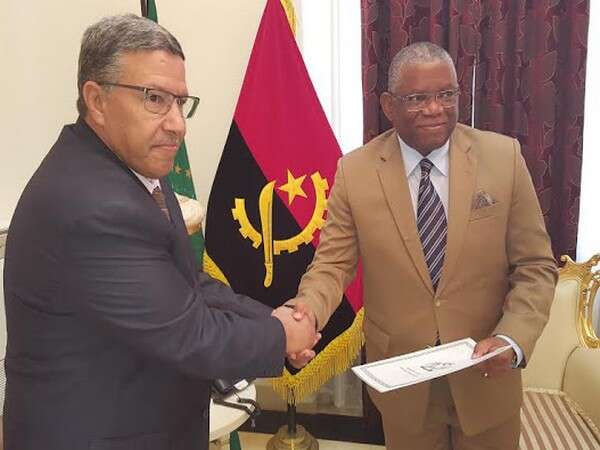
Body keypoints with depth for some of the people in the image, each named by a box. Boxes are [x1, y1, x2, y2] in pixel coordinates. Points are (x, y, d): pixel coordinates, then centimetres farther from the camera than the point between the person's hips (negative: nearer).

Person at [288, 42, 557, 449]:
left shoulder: (504, 157, -8)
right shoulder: (355, 171, -9)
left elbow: (535, 266, -5)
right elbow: (332, 264, -6)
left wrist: (512, 339, -20)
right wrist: (308, 309, -27)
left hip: (486, 374, 1)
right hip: (401, 377, 0)